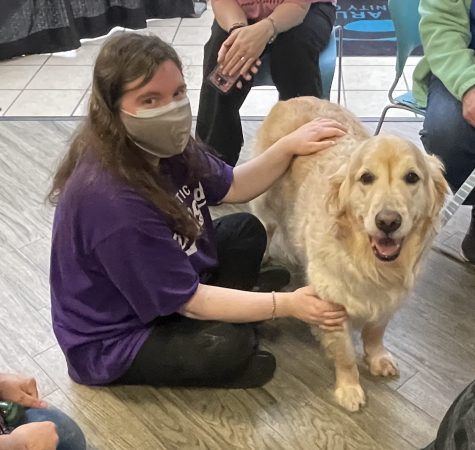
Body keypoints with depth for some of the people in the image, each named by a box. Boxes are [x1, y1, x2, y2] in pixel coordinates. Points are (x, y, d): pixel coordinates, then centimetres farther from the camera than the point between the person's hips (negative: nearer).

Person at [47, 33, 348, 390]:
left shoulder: (161, 147, -11)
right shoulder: (111, 201, -36)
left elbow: (231, 187, 6)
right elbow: (189, 301, -28)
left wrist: (289, 147, -9)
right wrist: (287, 304, -25)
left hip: (164, 285, 9)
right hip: (111, 340, -8)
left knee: (246, 231, 8)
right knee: (229, 345, -28)